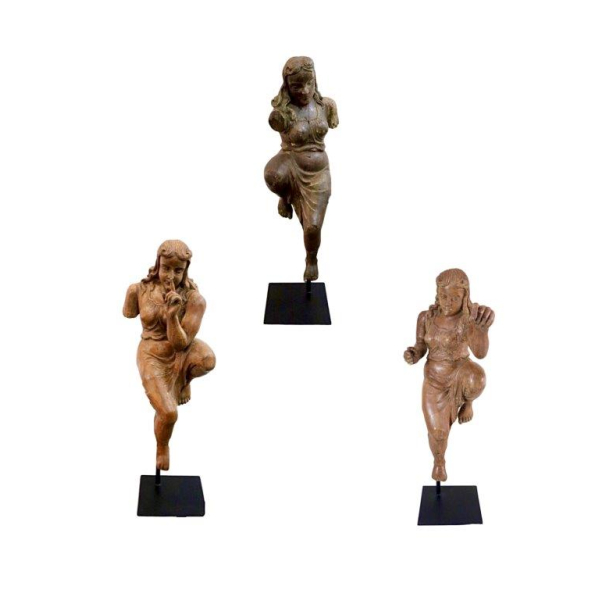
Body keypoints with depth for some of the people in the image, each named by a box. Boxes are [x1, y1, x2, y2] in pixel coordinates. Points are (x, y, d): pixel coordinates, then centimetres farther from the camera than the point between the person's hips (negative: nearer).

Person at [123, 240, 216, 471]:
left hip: (183, 352, 0)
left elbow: (180, 344, -22)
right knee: (168, 413, -18)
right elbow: (128, 314, 12)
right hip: (153, 357, 0)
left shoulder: (194, 299, -19)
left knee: (207, 360, -36)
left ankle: (184, 379, 2)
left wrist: (172, 315, -34)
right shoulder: (140, 290, -12)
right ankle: (162, 447, 19)